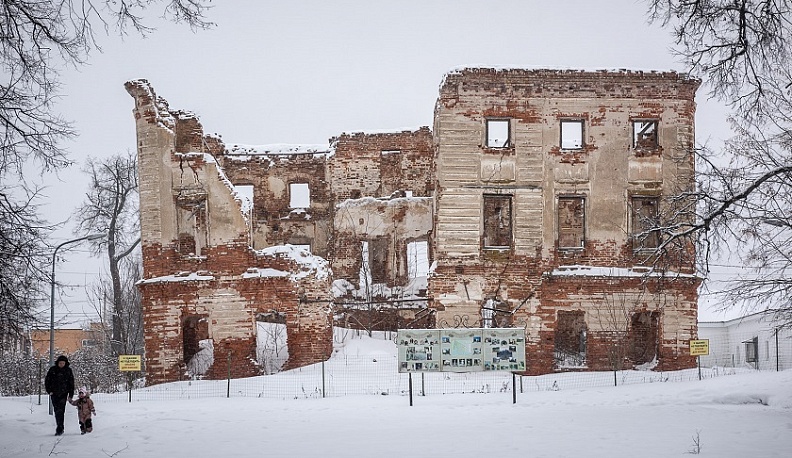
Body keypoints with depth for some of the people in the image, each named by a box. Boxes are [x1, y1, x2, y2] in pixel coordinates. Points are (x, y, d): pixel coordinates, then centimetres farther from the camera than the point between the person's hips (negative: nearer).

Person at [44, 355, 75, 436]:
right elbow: (47, 380, 7)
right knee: (56, 411, 7)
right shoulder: (52, 369, 1)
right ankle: (60, 428, 20)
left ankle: (59, 429, -13)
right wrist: (49, 391, -1)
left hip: (63, 394, -2)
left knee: (60, 411, -13)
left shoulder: (68, 370, 1)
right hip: (54, 394, 2)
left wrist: (70, 395, 3)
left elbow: (71, 383, 6)